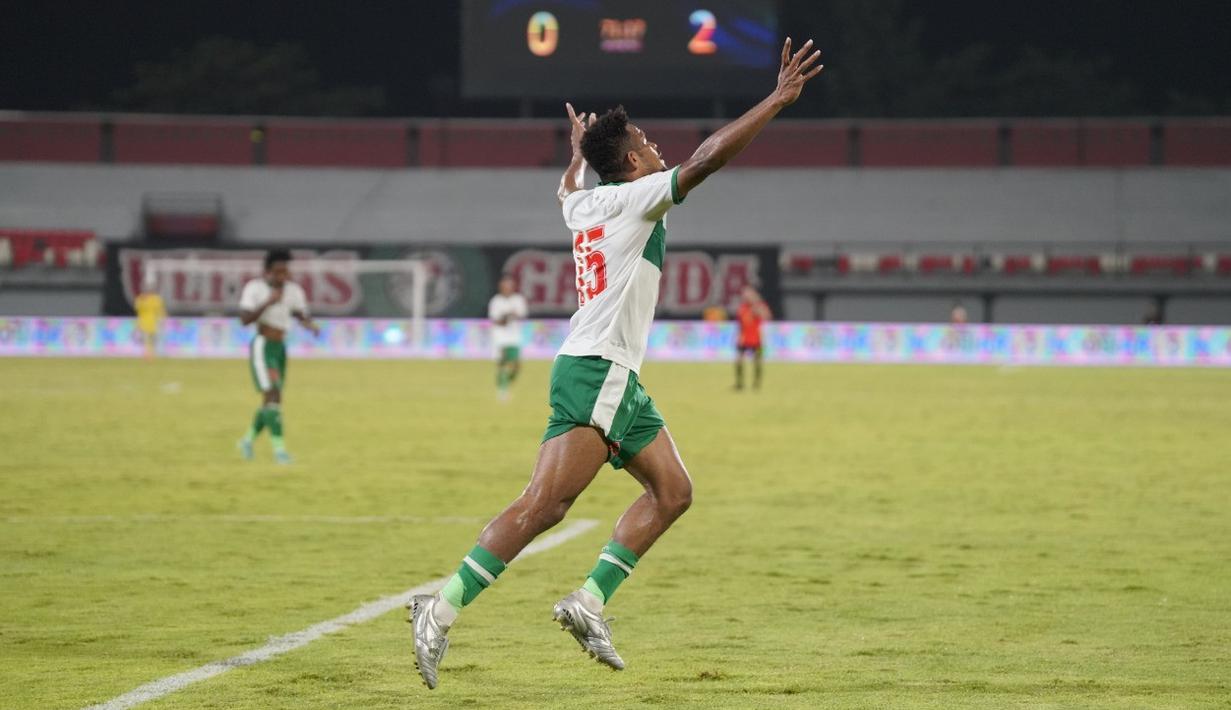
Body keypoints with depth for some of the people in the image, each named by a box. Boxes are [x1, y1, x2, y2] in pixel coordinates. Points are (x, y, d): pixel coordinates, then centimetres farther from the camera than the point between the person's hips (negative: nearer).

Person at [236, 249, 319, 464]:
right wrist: (267, 303, -24)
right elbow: (245, 319, -15)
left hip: (280, 348, 6)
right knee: (273, 395, -18)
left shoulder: (293, 291, 5)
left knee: (271, 400, 12)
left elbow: (302, 317, 2)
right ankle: (279, 448, -20)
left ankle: (248, 440, 33)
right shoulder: (254, 288, -8)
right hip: (262, 347, -6)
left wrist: (312, 326, -21)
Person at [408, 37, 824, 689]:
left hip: (615, 379, 10)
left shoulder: (582, 204, 16)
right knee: (543, 504, -15)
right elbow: (706, 160, -15)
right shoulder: (631, 199, -6)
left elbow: (567, 189, 42)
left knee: (672, 491, 5)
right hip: (596, 373, -10)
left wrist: (579, 150, 61)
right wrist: (778, 99, -12)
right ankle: (442, 609, -21)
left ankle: (589, 601, -4)